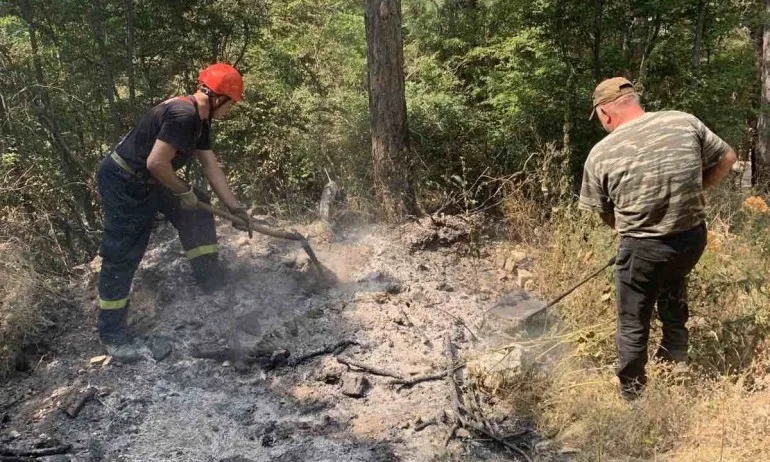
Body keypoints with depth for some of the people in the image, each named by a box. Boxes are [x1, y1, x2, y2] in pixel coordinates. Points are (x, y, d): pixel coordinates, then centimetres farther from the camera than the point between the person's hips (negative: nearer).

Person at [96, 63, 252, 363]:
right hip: (123, 183, -10)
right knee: (121, 258, -4)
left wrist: (234, 207, 8)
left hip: (148, 182, 10)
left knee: (196, 212, 14)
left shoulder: (200, 120, 7)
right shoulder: (182, 114, -26)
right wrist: (184, 192, -14)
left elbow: (211, 166, 10)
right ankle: (112, 334, 7)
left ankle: (210, 282, 24)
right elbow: (156, 162, -30)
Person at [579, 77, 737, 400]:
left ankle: (632, 392, 30)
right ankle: (675, 361, 44)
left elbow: (605, 214, 1)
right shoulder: (685, 122, -4)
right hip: (694, 237, 4)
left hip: (642, 248, -4)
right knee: (673, 289, 32)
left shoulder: (601, 154, -10)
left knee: (633, 323, 15)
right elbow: (727, 158, 7)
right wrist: (692, 192, 14)